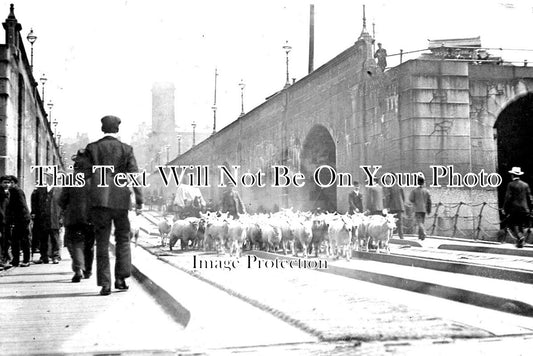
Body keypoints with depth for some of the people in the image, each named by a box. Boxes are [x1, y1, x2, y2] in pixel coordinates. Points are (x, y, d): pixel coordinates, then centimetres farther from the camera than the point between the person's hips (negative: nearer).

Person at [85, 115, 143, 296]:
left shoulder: (92, 148, 5)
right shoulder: (126, 149, 3)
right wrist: (139, 200, -2)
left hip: (99, 199, 0)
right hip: (120, 199, 0)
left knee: (102, 242, 4)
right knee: (123, 239, 15)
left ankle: (105, 283, -1)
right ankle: (120, 278, 9)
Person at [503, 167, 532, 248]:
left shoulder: (511, 184, -7)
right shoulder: (525, 185, 7)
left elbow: (508, 198, -10)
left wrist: (505, 209, -3)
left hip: (514, 209, -5)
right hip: (524, 209, 5)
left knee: (512, 224, 5)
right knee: (521, 226, 14)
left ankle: (519, 236, -19)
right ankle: (520, 242, 13)